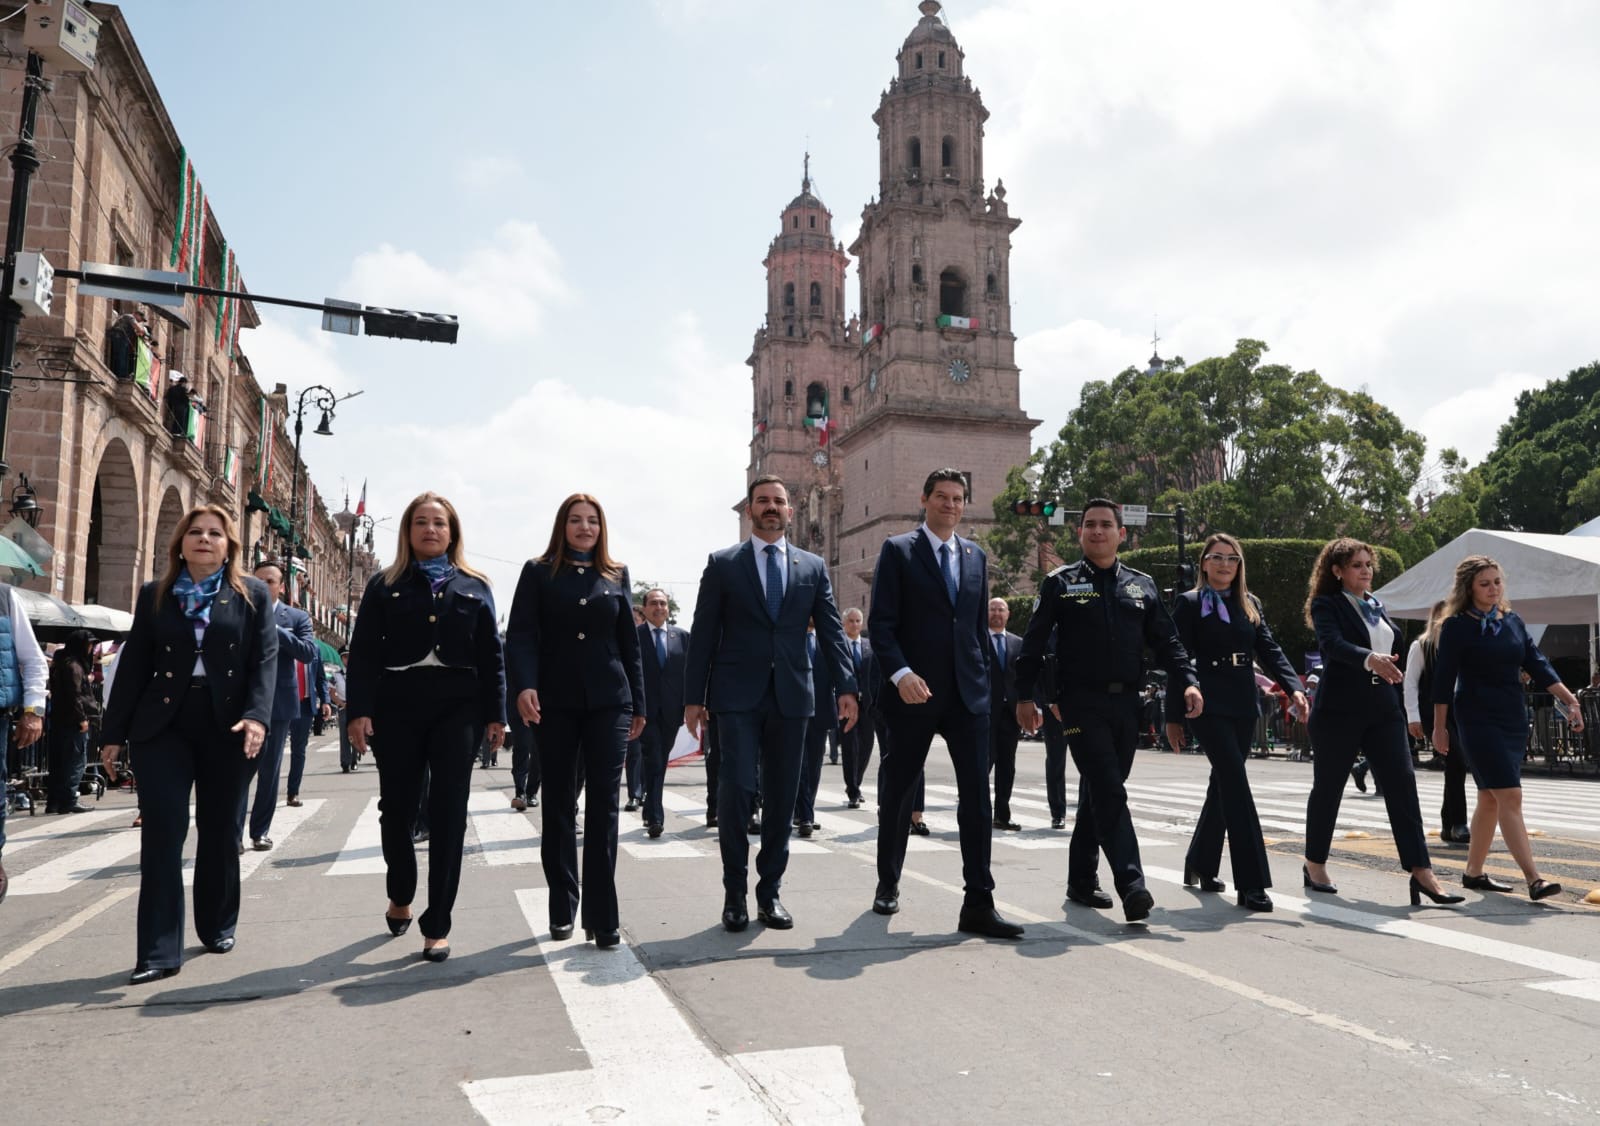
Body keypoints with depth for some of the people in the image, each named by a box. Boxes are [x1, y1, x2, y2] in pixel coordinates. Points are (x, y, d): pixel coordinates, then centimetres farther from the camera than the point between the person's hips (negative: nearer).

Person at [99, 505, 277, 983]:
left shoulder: (253, 595, 5)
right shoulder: (154, 595, 9)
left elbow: (265, 659, -4)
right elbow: (133, 664, 8)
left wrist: (256, 716, -18)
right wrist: (114, 732, 6)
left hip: (226, 727, 0)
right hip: (162, 726, 1)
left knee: (220, 831, 10)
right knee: (162, 831, -7)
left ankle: (218, 927, 27)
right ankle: (159, 951, -3)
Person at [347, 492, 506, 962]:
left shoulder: (474, 587, 10)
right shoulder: (385, 585, 8)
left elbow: (491, 654, 6)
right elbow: (364, 652, 1)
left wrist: (495, 713, -1)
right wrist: (359, 710, -10)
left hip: (457, 707, 0)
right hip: (397, 705, 0)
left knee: (448, 813, -3)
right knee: (397, 807, 9)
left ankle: (437, 925, 5)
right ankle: (400, 898, 36)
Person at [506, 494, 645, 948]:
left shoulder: (616, 575, 11)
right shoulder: (539, 572, 5)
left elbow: (630, 642, 12)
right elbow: (521, 635, -4)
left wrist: (638, 704, 10)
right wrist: (524, 685, -21)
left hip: (608, 702, 1)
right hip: (556, 702, -1)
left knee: (604, 804, -2)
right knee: (558, 805, 7)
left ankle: (602, 916, 2)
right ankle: (562, 910, 19)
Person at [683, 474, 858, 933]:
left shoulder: (813, 566, 11)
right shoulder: (722, 564, 5)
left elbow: (831, 630, 5)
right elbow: (703, 635, 3)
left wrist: (845, 686, -7)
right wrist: (694, 697, -2)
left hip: (790, 696, 2)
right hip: (737, 694, -2)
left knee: (781, 797, 7)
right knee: (736, 789, -9)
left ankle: (770, 891, 18)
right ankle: (735, 894, 6)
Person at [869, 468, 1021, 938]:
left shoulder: (976, 556, 14)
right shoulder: (898, 550, 0)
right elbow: (881, 623, -7)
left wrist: (984, 676, 12)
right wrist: (901, 674, -19)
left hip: (968, 693, 3)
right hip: (914, 692, -3)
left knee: (977, 795, -3)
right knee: (898, 794, 9)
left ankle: (978, 904, 0)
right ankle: (888, 885, 28)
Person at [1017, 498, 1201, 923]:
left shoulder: (1142, 585, 13)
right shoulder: (1060, 583, 3)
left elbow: (1167, 642, 10)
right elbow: (1033, 644, 1)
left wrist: (1188, 681, -6)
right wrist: (1024, 696, -5)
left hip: (1126, 704, 4)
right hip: (1081, 702, -4)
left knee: (1097, 793, 12)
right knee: (1110, 793, -13)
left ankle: (1081, 881, 23)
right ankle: (1132, 886, -16)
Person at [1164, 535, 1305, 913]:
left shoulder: (1250, 604, 15)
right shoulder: (1190, 603, -2)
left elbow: (1269, 650, 6)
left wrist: (1294, 687, -11)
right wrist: (1173, 715, -6)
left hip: (1243, 706, 6)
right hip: (1209, 704, -6)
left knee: (1224, 783, 12)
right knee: (1236, 782, -13)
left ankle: (1200, 865, 28)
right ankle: (1251, 883, -13)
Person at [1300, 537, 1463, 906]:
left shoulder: (1376, 606, 16)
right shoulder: (1326, 605, -5)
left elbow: (1395, 651, 19)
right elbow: (1333, 644, -24)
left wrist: (1401, 708, 15)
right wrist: (1370, 659, -42)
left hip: (1383, 710, 6)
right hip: (1339, 710, -6)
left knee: (1402, 785, -6)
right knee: (1328, 787, 5)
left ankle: (1421, 872, -7)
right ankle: (1314, 865, 19)